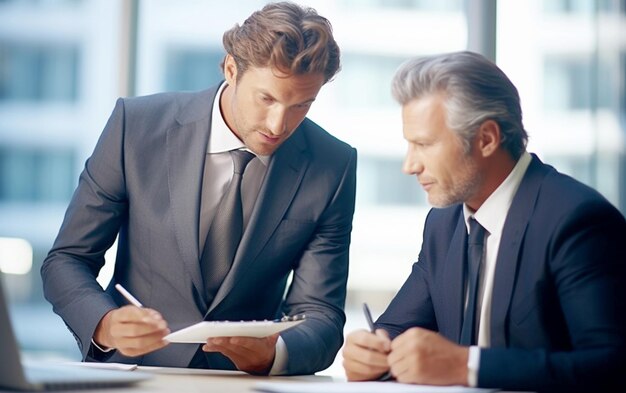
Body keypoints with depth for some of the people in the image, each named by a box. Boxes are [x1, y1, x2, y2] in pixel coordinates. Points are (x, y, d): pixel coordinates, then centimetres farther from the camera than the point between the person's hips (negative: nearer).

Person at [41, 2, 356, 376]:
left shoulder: (333, 168, -6)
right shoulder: (137, 124, -8)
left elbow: (321, 316, -4)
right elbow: (65, 261, -2)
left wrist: (273, 354, -26)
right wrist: (106, 326, -23)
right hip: (131, 376, 0)